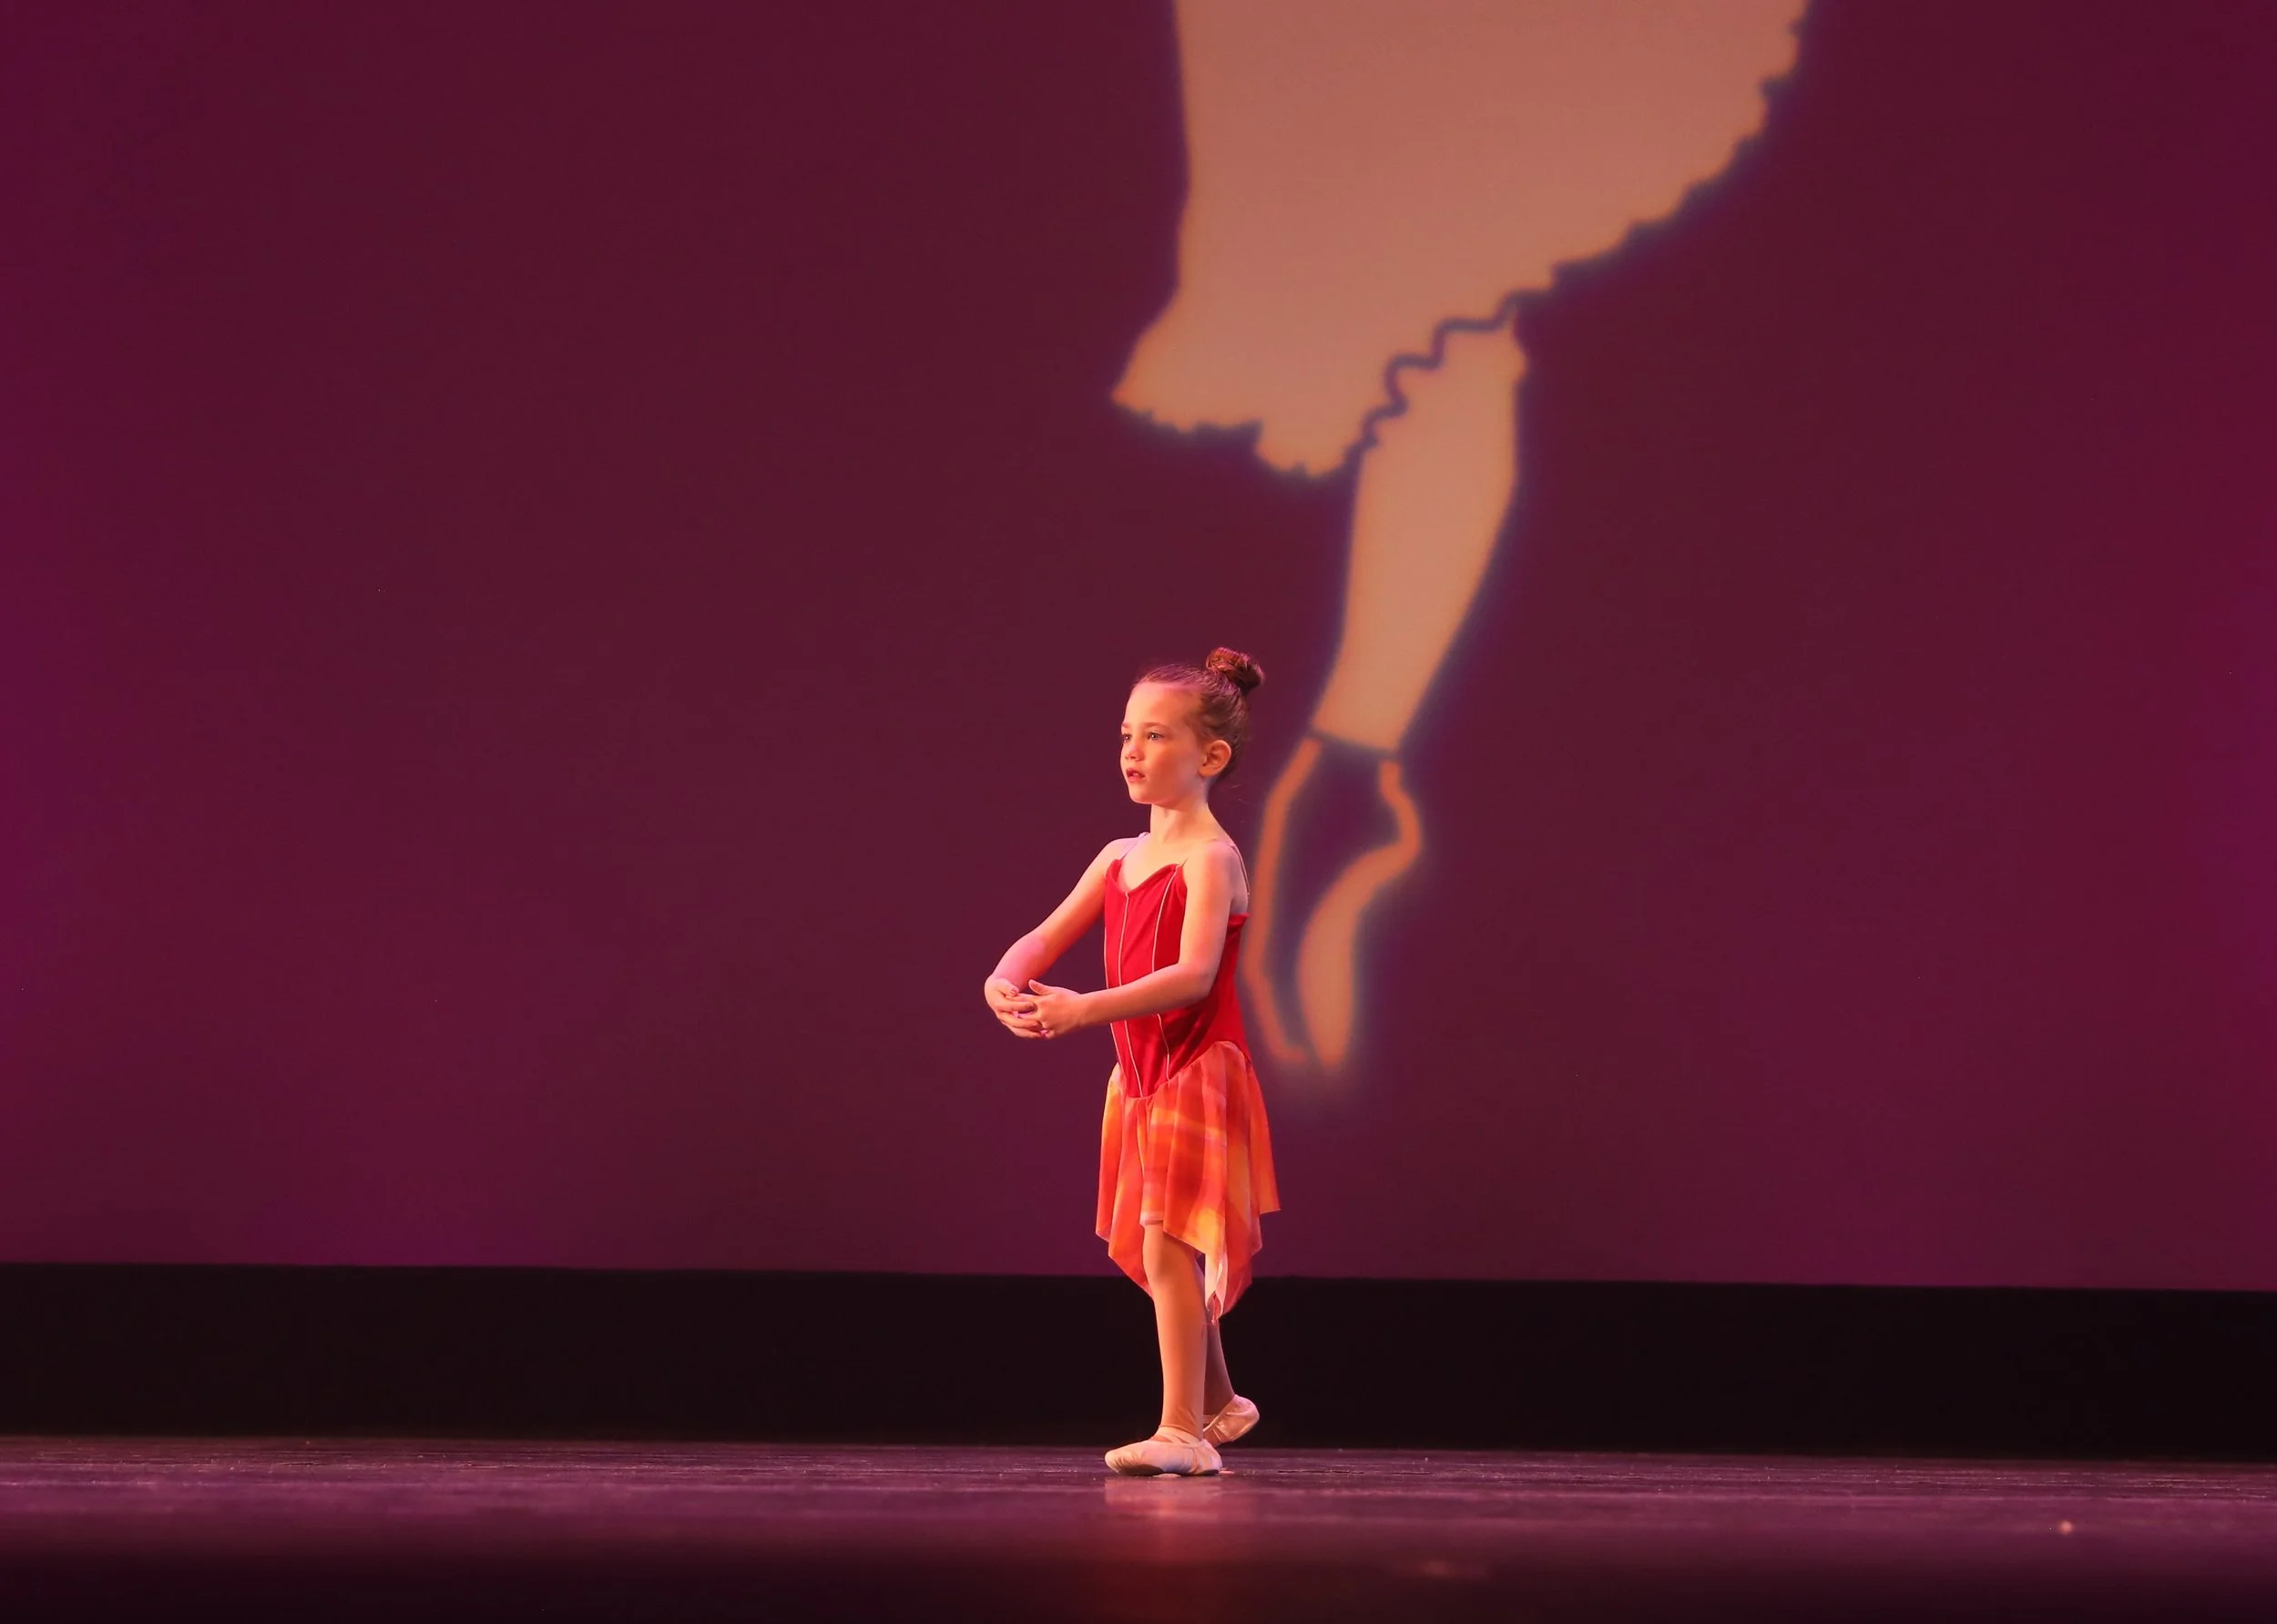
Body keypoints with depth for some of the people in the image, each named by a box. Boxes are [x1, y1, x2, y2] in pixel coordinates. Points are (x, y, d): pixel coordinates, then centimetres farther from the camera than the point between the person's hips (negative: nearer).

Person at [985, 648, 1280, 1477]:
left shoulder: (1211, 859, -15)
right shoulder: (1120, 858, 10)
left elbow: (1193, 975, -26)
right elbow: (1046, 935, 7)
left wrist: (1084, 1010, -36)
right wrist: (1007, 977, -17)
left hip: (1198, 1073, -8)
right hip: (1140, 1075, 8)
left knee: (1166, 1247, -14)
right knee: (1161, 1256, 16)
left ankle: (1182, 1431, -10)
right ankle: (1217, 1403, 34)